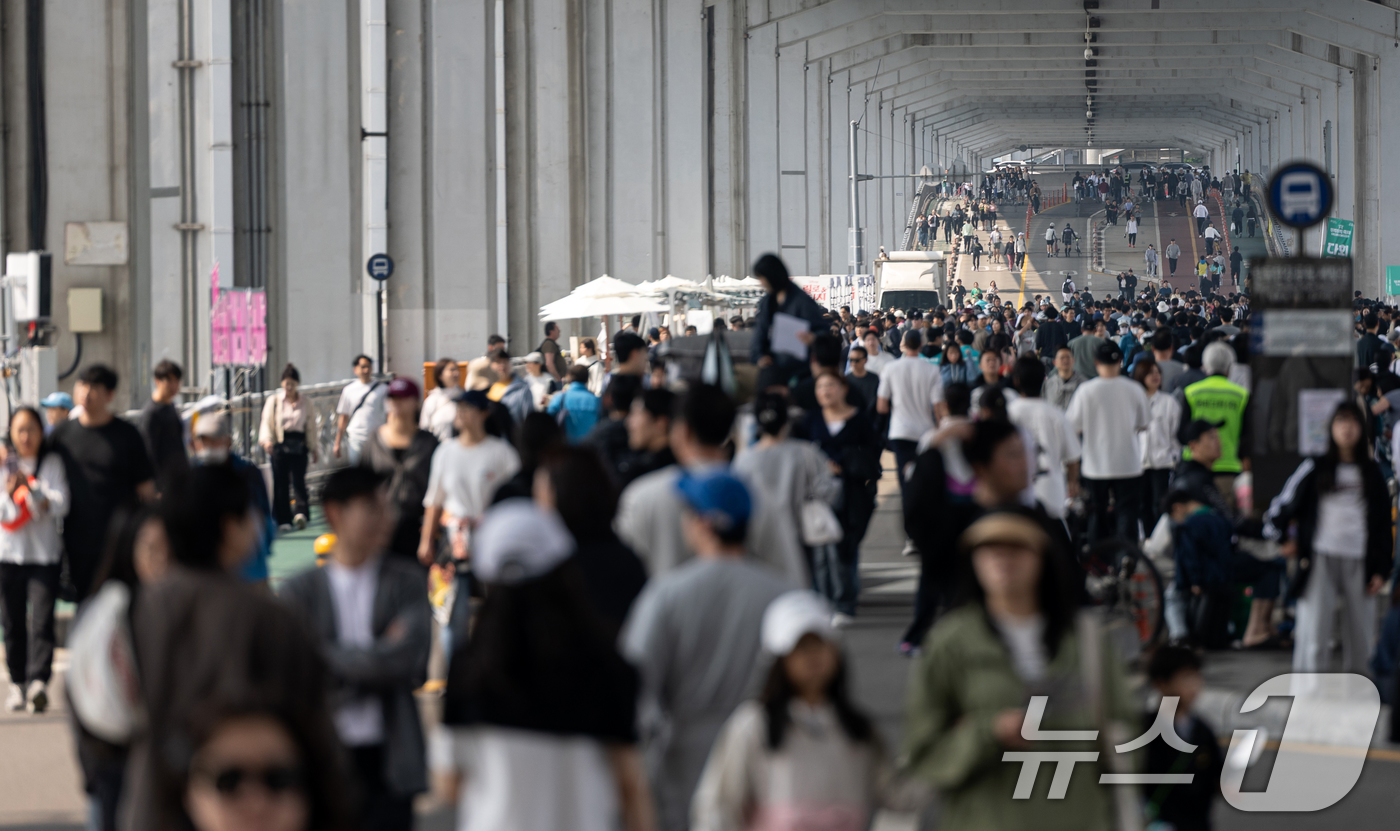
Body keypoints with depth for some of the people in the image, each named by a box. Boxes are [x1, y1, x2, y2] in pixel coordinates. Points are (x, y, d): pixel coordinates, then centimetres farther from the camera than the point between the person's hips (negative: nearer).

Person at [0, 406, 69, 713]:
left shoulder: (53, 463, 4)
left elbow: (61, 504, -7)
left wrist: (32, 489, -20)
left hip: (45, 553, -1)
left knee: (42, 620, -13)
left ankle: (38, 682, -21)